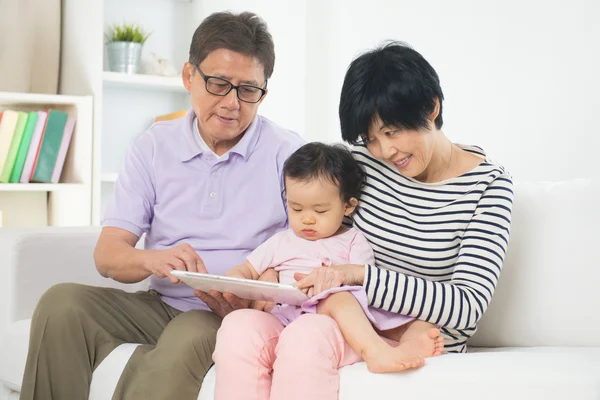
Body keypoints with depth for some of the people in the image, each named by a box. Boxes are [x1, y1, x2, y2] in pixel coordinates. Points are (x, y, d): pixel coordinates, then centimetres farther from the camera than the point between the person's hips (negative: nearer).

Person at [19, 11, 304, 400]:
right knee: (62, 303, -20)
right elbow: (108, 254, 1)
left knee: (188, 337, -36)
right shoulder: (153, 146, 8)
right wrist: (151, 259, -23)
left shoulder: (288, 153, 0)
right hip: (163, 305, 4)